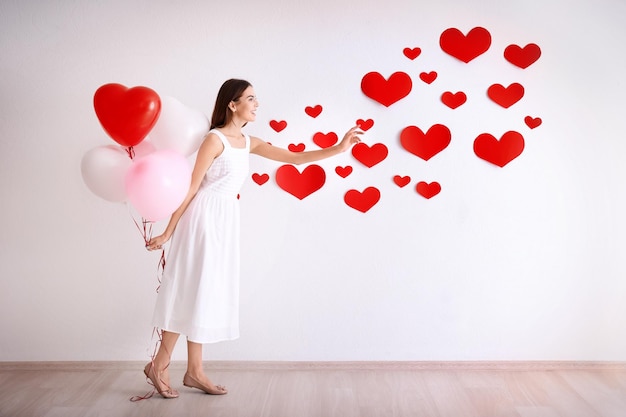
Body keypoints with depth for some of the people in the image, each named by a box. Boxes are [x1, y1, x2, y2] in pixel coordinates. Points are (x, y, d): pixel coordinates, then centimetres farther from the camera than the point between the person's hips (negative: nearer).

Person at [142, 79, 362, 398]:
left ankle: (194, 371, 19)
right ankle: (158, 366, 14)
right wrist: (168, 233, -9)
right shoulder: (215, 139, -12)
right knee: (190, 292, -2)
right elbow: (190, 188, -12)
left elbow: (294, 158, 8)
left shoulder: (248, 143, 11)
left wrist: (338, 148, 0)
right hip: (204, 219, -8)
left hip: (225, 222, 8)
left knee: (206, 293, 10)